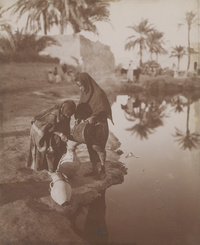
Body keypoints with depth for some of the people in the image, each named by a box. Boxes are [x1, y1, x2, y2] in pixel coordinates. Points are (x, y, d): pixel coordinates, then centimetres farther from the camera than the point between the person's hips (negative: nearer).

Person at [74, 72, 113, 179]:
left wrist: (94, 117, -37)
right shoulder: (84, 93, 2)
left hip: (98, 125, -7)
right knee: (90, 147, 12)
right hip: (88, 124, 7)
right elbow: (80, 107, 5)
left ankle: (103, 170, 17)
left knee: (98, 147, 1)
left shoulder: (99, 93, -20)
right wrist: (78, 117, -14)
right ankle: (94, 169, 24)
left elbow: (104, 111, -21)